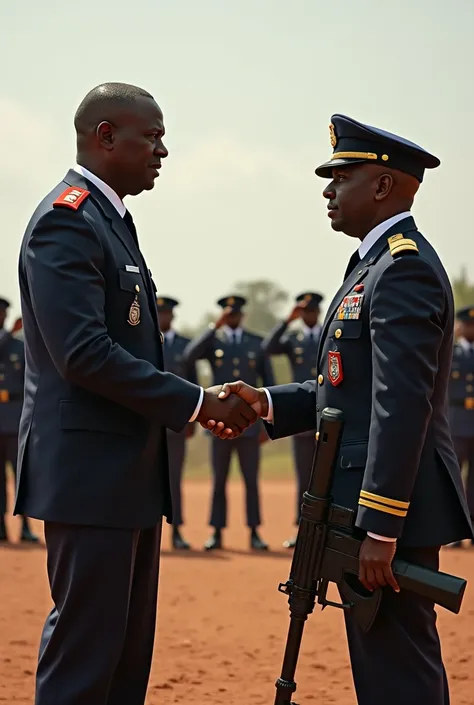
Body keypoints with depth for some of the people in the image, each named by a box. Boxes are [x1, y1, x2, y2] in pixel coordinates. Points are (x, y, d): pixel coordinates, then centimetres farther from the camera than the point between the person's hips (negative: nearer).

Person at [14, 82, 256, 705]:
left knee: (129, 649, 13)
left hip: (130, 472, 10)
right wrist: (194, 403, -17)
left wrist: (200, 404, 9)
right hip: (89, 472, -10)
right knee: (84, 653, -6)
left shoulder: (112, 219, 18)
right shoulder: (66, 220, -14)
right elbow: (84, 354, -23)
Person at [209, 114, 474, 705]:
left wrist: (381, 528, -25)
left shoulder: (405, 268, -16)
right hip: (374, 506, 11)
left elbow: (402, 404, -23)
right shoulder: (380, 262, 18)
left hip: (393, 508, -11)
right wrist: (267, 405, 7)